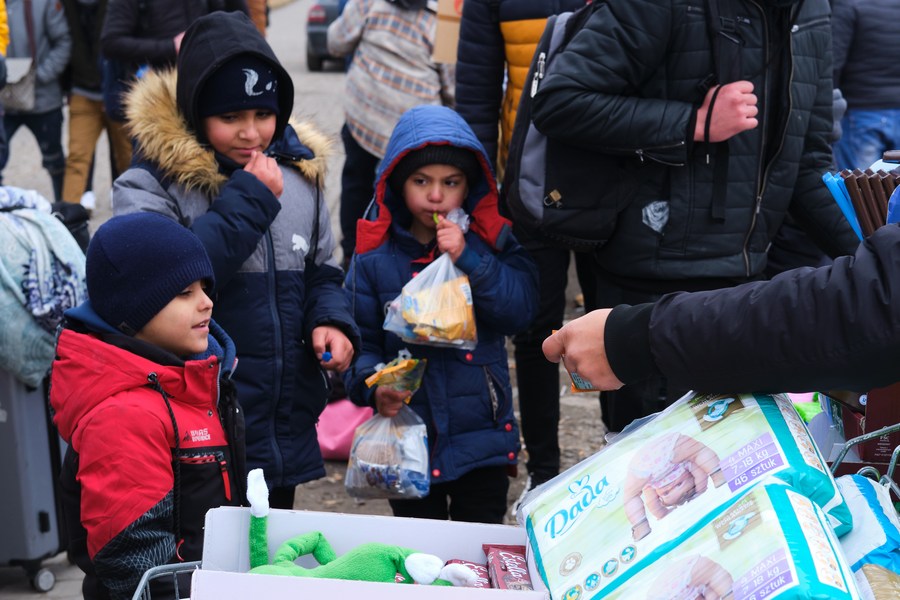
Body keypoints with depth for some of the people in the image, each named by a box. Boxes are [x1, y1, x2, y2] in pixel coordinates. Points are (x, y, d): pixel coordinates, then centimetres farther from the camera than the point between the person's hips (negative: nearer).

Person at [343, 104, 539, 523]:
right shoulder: (375, 254, -3)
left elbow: (521, 310, -13)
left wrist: (469, 260, -21)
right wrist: (373, 386, -21)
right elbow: (360, 339, -3)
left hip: (483, 436, 0)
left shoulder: (490, 240, 0)